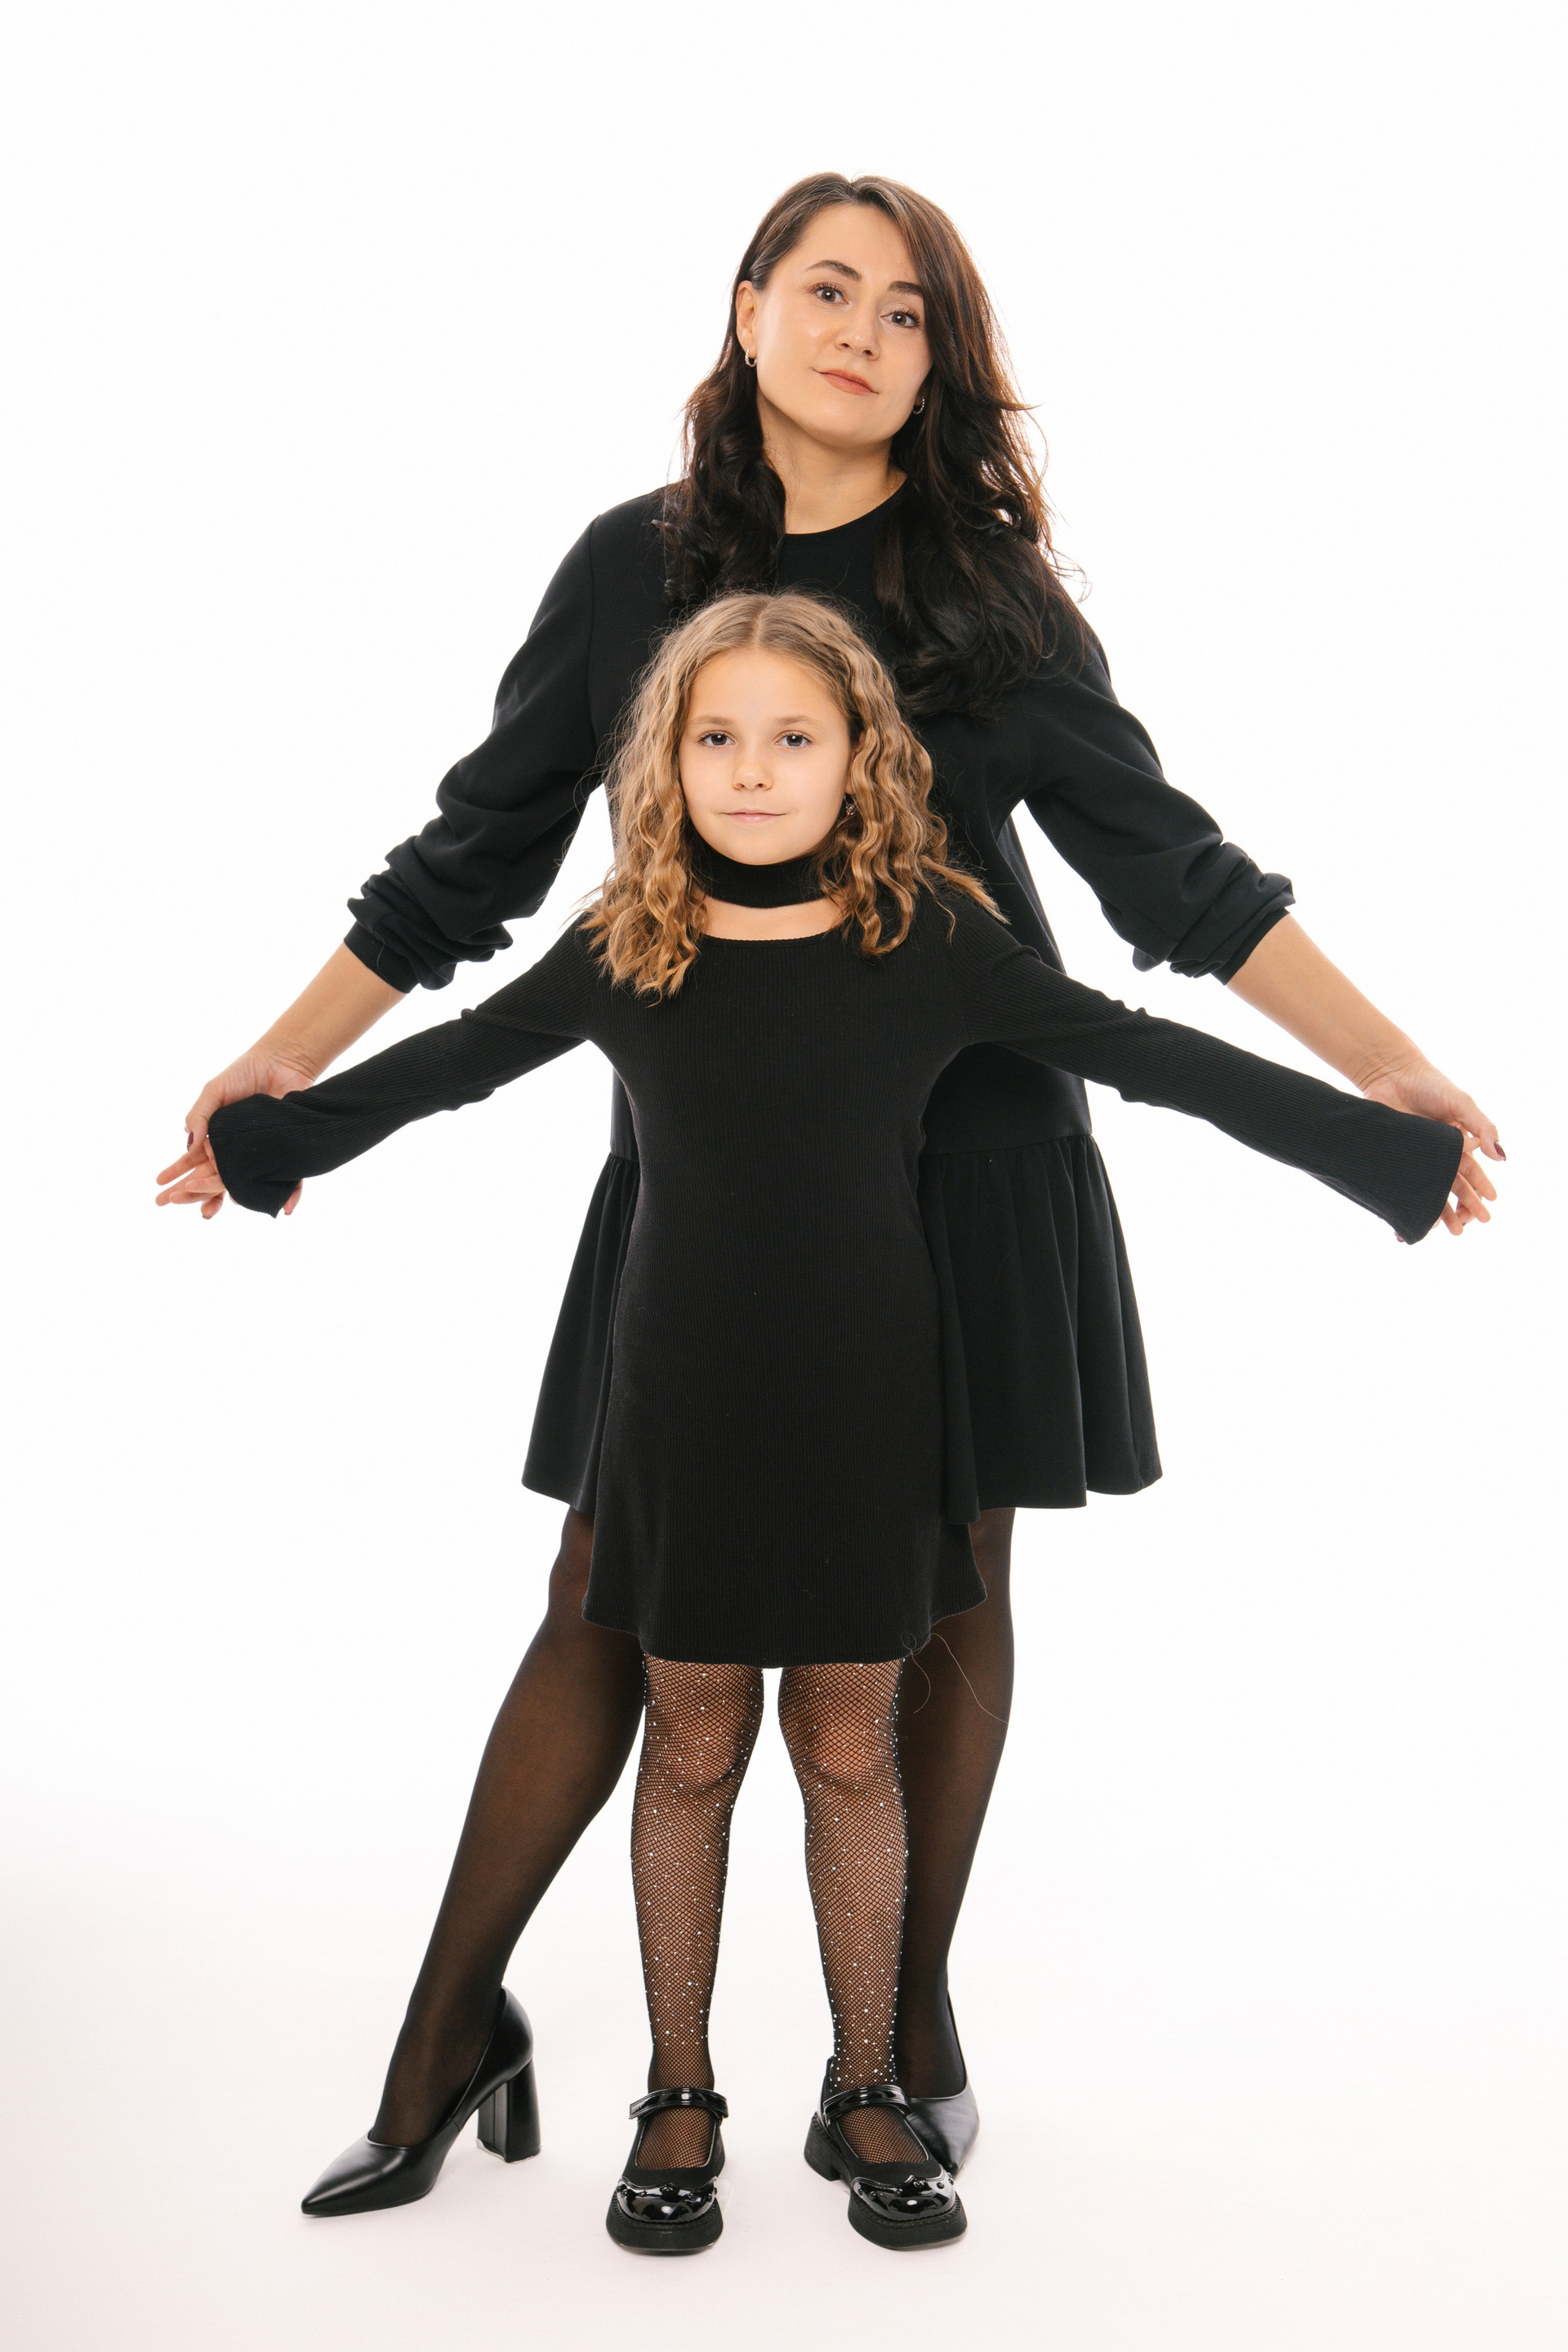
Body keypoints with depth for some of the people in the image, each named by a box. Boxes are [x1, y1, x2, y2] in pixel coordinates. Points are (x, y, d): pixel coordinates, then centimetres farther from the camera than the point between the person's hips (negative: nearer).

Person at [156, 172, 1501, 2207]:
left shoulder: (983, 584, 3)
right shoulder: (637, 566, 5)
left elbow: (1165, 860, 2)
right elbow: (477, 851, 7)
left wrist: (1387, 1066, -5)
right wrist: (287, 1063, 0)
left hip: (963, 1141, 0)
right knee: (608, 1596, 1)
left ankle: (913, 2018, 26)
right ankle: (452, 2013, 18)